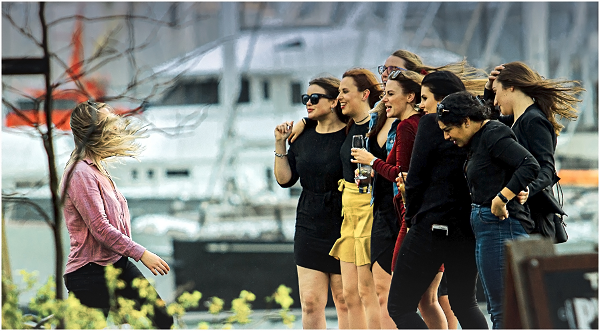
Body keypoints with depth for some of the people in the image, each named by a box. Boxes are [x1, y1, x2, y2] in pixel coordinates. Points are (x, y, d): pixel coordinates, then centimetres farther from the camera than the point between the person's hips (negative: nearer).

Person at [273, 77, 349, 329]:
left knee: (345, 301, 2)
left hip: (342, 229, -5)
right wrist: (280, 144, 0)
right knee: (310, 302, 3)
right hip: (309, 229, 5)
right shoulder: (303, 136, 10)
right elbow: (285, 179, 8)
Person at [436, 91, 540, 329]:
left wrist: (501, 198, -26)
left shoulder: (494, 135, -14)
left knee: (502, 311, -10)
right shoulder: (478, 141, 16)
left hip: (500, 226, -11)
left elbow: (530, 166, -26)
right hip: (485, 227, 11)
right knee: (496, 309, 13)